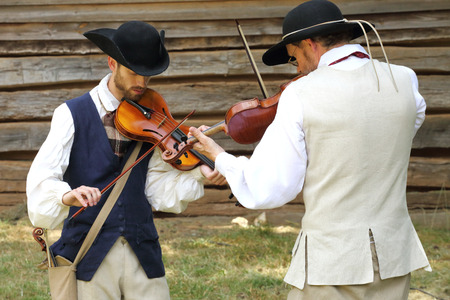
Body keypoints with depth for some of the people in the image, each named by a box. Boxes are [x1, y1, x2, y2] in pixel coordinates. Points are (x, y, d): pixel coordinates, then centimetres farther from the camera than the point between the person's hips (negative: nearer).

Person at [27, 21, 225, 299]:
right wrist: (65, 196, -37)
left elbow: (159, 192, 1)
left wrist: (198, 173, -16)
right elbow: (41, 179, -16)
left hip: (143, 255, 3)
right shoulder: (73, 114, -3)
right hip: (89, 255, -3)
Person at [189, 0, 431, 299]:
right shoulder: (404, 80, -1)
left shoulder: (300, 95, -12)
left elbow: (267, 191, -9)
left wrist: (219, 157, 6)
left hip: (331, 263, -4)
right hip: (394, 255, 4)